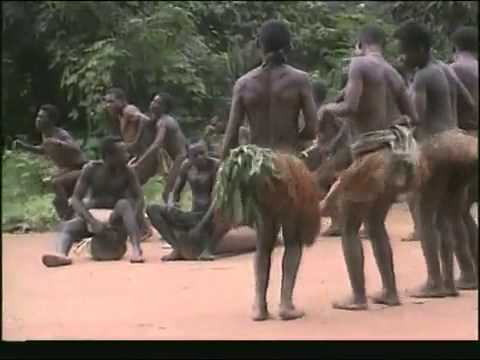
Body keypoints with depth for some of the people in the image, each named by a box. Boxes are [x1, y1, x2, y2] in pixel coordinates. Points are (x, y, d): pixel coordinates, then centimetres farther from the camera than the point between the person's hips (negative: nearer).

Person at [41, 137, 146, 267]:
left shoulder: (127, 172, -11)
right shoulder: (91, 169, -13)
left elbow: (139, 198, -13)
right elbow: (76, 199, -17)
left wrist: (134, 221, -34)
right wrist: (92, 221, -33)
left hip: (116, 219, -1)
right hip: (93, 216, 1)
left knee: (124, 204, -32)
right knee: (68, 226, -27)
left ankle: (136, 249, -44)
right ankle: (61, 255, -57)